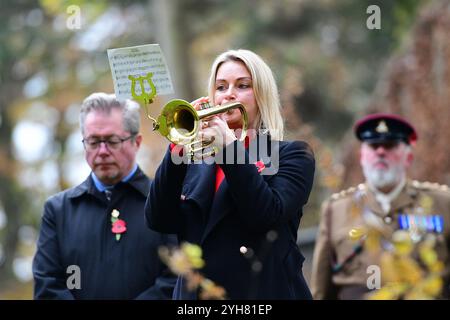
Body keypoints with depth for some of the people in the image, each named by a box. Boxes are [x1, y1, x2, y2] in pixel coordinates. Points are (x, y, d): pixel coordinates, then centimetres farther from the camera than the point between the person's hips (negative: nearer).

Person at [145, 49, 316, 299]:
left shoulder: (292, 155, 2)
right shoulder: (197, 157, 12)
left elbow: (268, 215, -15)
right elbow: (158, 220, -1)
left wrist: (228, 145, -16)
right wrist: (178, 147, -11)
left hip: (264, 290, -3)